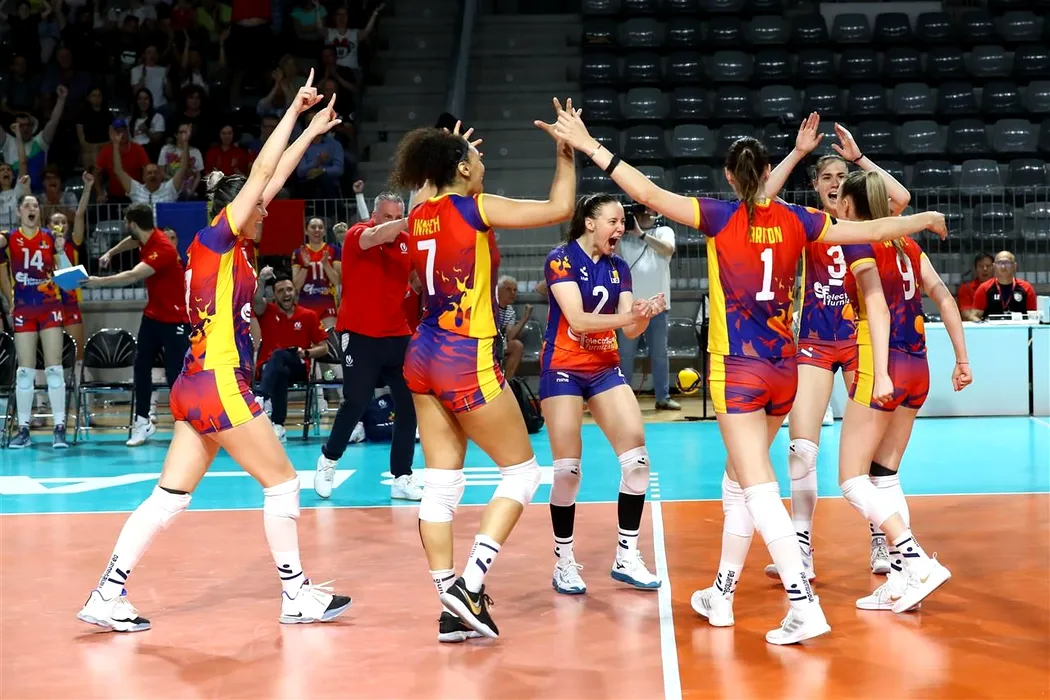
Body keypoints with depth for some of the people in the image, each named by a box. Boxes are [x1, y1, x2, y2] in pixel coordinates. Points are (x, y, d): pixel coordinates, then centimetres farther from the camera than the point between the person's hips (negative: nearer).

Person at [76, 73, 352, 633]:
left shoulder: (226, 246, 14)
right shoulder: (216, 237, -7)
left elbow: (271, 179, 21)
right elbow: (261, 174, -13)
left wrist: (313, 130, 25)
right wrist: (295, 109, -6)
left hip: (198, 386, 9)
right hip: (220, 385, -9)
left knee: (169, 497, 7)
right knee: (282, 482, 3)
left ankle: (107, 595, 5)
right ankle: (297, 595, 11)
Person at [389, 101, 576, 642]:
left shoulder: (420, 216, 7)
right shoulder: (473, 208, -11)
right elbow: (559, 208, -11)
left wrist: (445, 154, 34)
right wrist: (568, 154, 1)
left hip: (424, 357, 7)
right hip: (467, 361, -7)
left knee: (441, 486, 7)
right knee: (522, 471, 6)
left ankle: (451, 608, 8)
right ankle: (470, 583, -6)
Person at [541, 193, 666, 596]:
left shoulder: (619, 267, 7)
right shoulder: (561, 260, -10)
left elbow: (630, 330, 2)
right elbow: (578, 320, -22)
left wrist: (645, 314, -19)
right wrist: (628, 316, -34)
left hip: (605, 368, 6)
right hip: (563, 369, -5)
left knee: (637, 458, -7)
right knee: (567, 469, -8)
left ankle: (626, 557, 3)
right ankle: (564, 564, 7)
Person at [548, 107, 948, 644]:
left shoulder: (721, 217, -8)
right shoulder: (795, 221, 3)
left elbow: (648, 193, -16)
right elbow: (874, 229, 10)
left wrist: (591, 146, -10)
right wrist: (928, 220, 27)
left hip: (737, 371, -5)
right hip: (782, 368, 5)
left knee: (759, 491, -9)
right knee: (738, 483, 18)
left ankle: (805, 606, -20)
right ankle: (721, 595, 28)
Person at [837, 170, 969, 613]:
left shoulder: (858, 244, -8)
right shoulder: (907, 245, 13)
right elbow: (945, 299, 9)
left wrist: (881, 373, -27)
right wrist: (962, 359, 11)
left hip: (882, 368, -7)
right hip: (917, 369, 7)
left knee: (853, 481, -2)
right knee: (885, 476, 13)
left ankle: (919, 563, -14)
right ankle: (898, 583, 8)